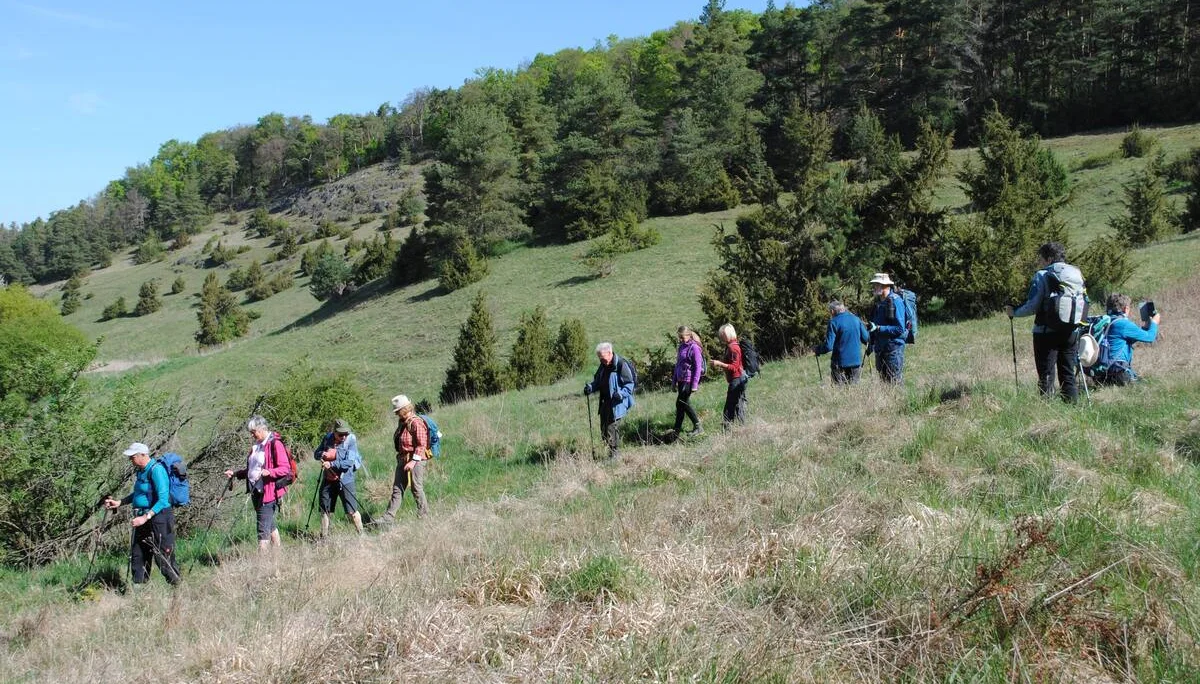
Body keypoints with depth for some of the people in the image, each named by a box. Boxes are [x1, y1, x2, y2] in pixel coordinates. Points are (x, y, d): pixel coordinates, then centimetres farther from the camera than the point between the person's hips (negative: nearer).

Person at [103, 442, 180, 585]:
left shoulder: (156, 470, -18)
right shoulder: (140, 471, 11)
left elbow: (163, 500, -23)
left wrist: (145, 517, -27)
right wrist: (119, 503, 16)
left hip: (158, 518, -9)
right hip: (144, 519, 10)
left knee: (163, 558, -5)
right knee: (137, 556, 11)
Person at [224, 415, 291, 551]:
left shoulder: (275, 444, -11)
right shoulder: (256, 445, 17)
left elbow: (285, 468, -15)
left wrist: (269, 472, -30)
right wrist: (235, 473, 14)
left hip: (269, 492, -9)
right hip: (256, 491, 9)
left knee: (263, 530, -9)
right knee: (270, 525, 16)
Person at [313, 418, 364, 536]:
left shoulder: (351, 440, -13)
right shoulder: (327, 438, 1)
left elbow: (349, 462, -20)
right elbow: (315, 454, 10)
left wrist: (331, 464, -25)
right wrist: (321, 454, -13)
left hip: (345, 479, -5)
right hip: (328, 479, 5)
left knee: (352, 511, -4)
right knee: (324, 510, 13)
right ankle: (324, 537, 26)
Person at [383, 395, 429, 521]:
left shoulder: (416, 423, -15)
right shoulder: (402, 422, 14)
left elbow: (421, 445, -19)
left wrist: (413, 461, -23)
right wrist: (400, 456, 20)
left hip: (416, 460, -9)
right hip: (402, 459, 9)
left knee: (417, 489, 0)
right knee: (397, 489, 5)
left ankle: (424, 515, 14)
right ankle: (389, 518, 5)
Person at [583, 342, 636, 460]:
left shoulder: (621, 365, -15)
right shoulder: (603, 366, 9)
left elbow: (630, 384, -12)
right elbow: (597, 381, 21)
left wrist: (621, 393, -27)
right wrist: (590, 387, 1)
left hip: (616, 404, -8)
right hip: (605, 403, 8)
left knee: (612, 429, -8)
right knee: (604, 429, 11)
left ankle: (614, 454, 4)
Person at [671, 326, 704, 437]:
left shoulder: (694, 348, -12)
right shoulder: (682, 347, 13)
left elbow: (698, 367, -14)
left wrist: (695, 384, -17)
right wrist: (674, 380, 19)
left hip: (688, 381, -8)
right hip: (681, 380, 8)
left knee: (681, 403, -7)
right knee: (684, 404, 11)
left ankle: (697, 426, 1)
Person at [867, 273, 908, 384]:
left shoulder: (896, 301, -14)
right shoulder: (878, 302, 11)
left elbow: (900, 329, -19)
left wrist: (878, 328, -22)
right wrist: (871, 344, 17)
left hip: (893, 348, -8)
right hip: (880, 348, 8)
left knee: (895, 382, -5)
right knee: (883, 380, 13)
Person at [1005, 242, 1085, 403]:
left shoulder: (1042, 276, -9)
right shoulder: (1076, 273, 6)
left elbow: (1032, 307, -13)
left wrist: (1013, 312, 2)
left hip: (1046, 331, -5)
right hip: (1071, 331, 5)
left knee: (1046, 375, 2)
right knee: (1068, 374, 13)